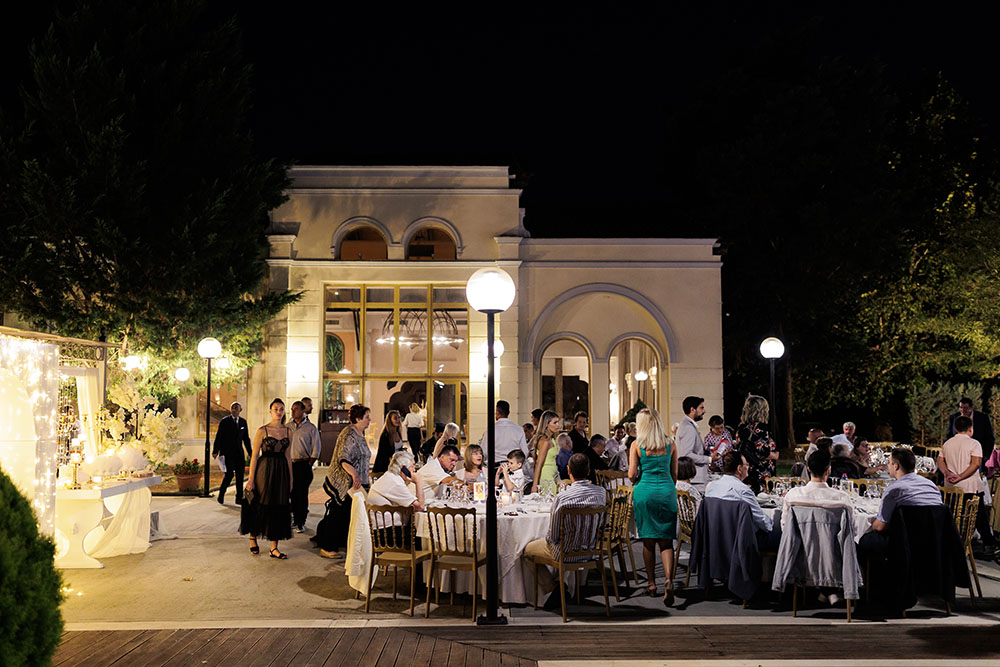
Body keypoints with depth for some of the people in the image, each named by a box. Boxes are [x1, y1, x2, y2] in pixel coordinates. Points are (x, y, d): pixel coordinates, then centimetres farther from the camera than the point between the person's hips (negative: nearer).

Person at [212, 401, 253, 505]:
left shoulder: (243, 422, 11)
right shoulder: (224, 421, -1)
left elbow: (246, 438, 16)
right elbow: (218, 437, -2)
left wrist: (251, 453, 14)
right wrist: (215, 451, -9)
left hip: (239, 453, 4)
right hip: (227, 453, -4)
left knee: (240, 475, 2)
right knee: (230, 473, -13)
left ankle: (239, 499, 9)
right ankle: (221, 494, 7)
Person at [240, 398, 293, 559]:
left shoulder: (287, 432, 9)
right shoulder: (262, 431, -4)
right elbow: (254, 455, -5)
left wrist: (290, 479, 10)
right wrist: (251, 479, -10)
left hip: (281, 473, 4)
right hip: (264, 471, -4)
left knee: (278, 508, 2)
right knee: (259, 505, 4)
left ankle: (274, 547, 6)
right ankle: (253, 540, 27)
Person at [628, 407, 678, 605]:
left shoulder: (637, 445, -3)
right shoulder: (670, 444, 4)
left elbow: (632, 474, -4)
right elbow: (674, 473, 10)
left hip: (644, 492, -1)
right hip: (667, 492, 1)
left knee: (648, 541, 9)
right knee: (666, 541, 2)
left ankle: (652, 584, 15)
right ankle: (668, 581, -17)